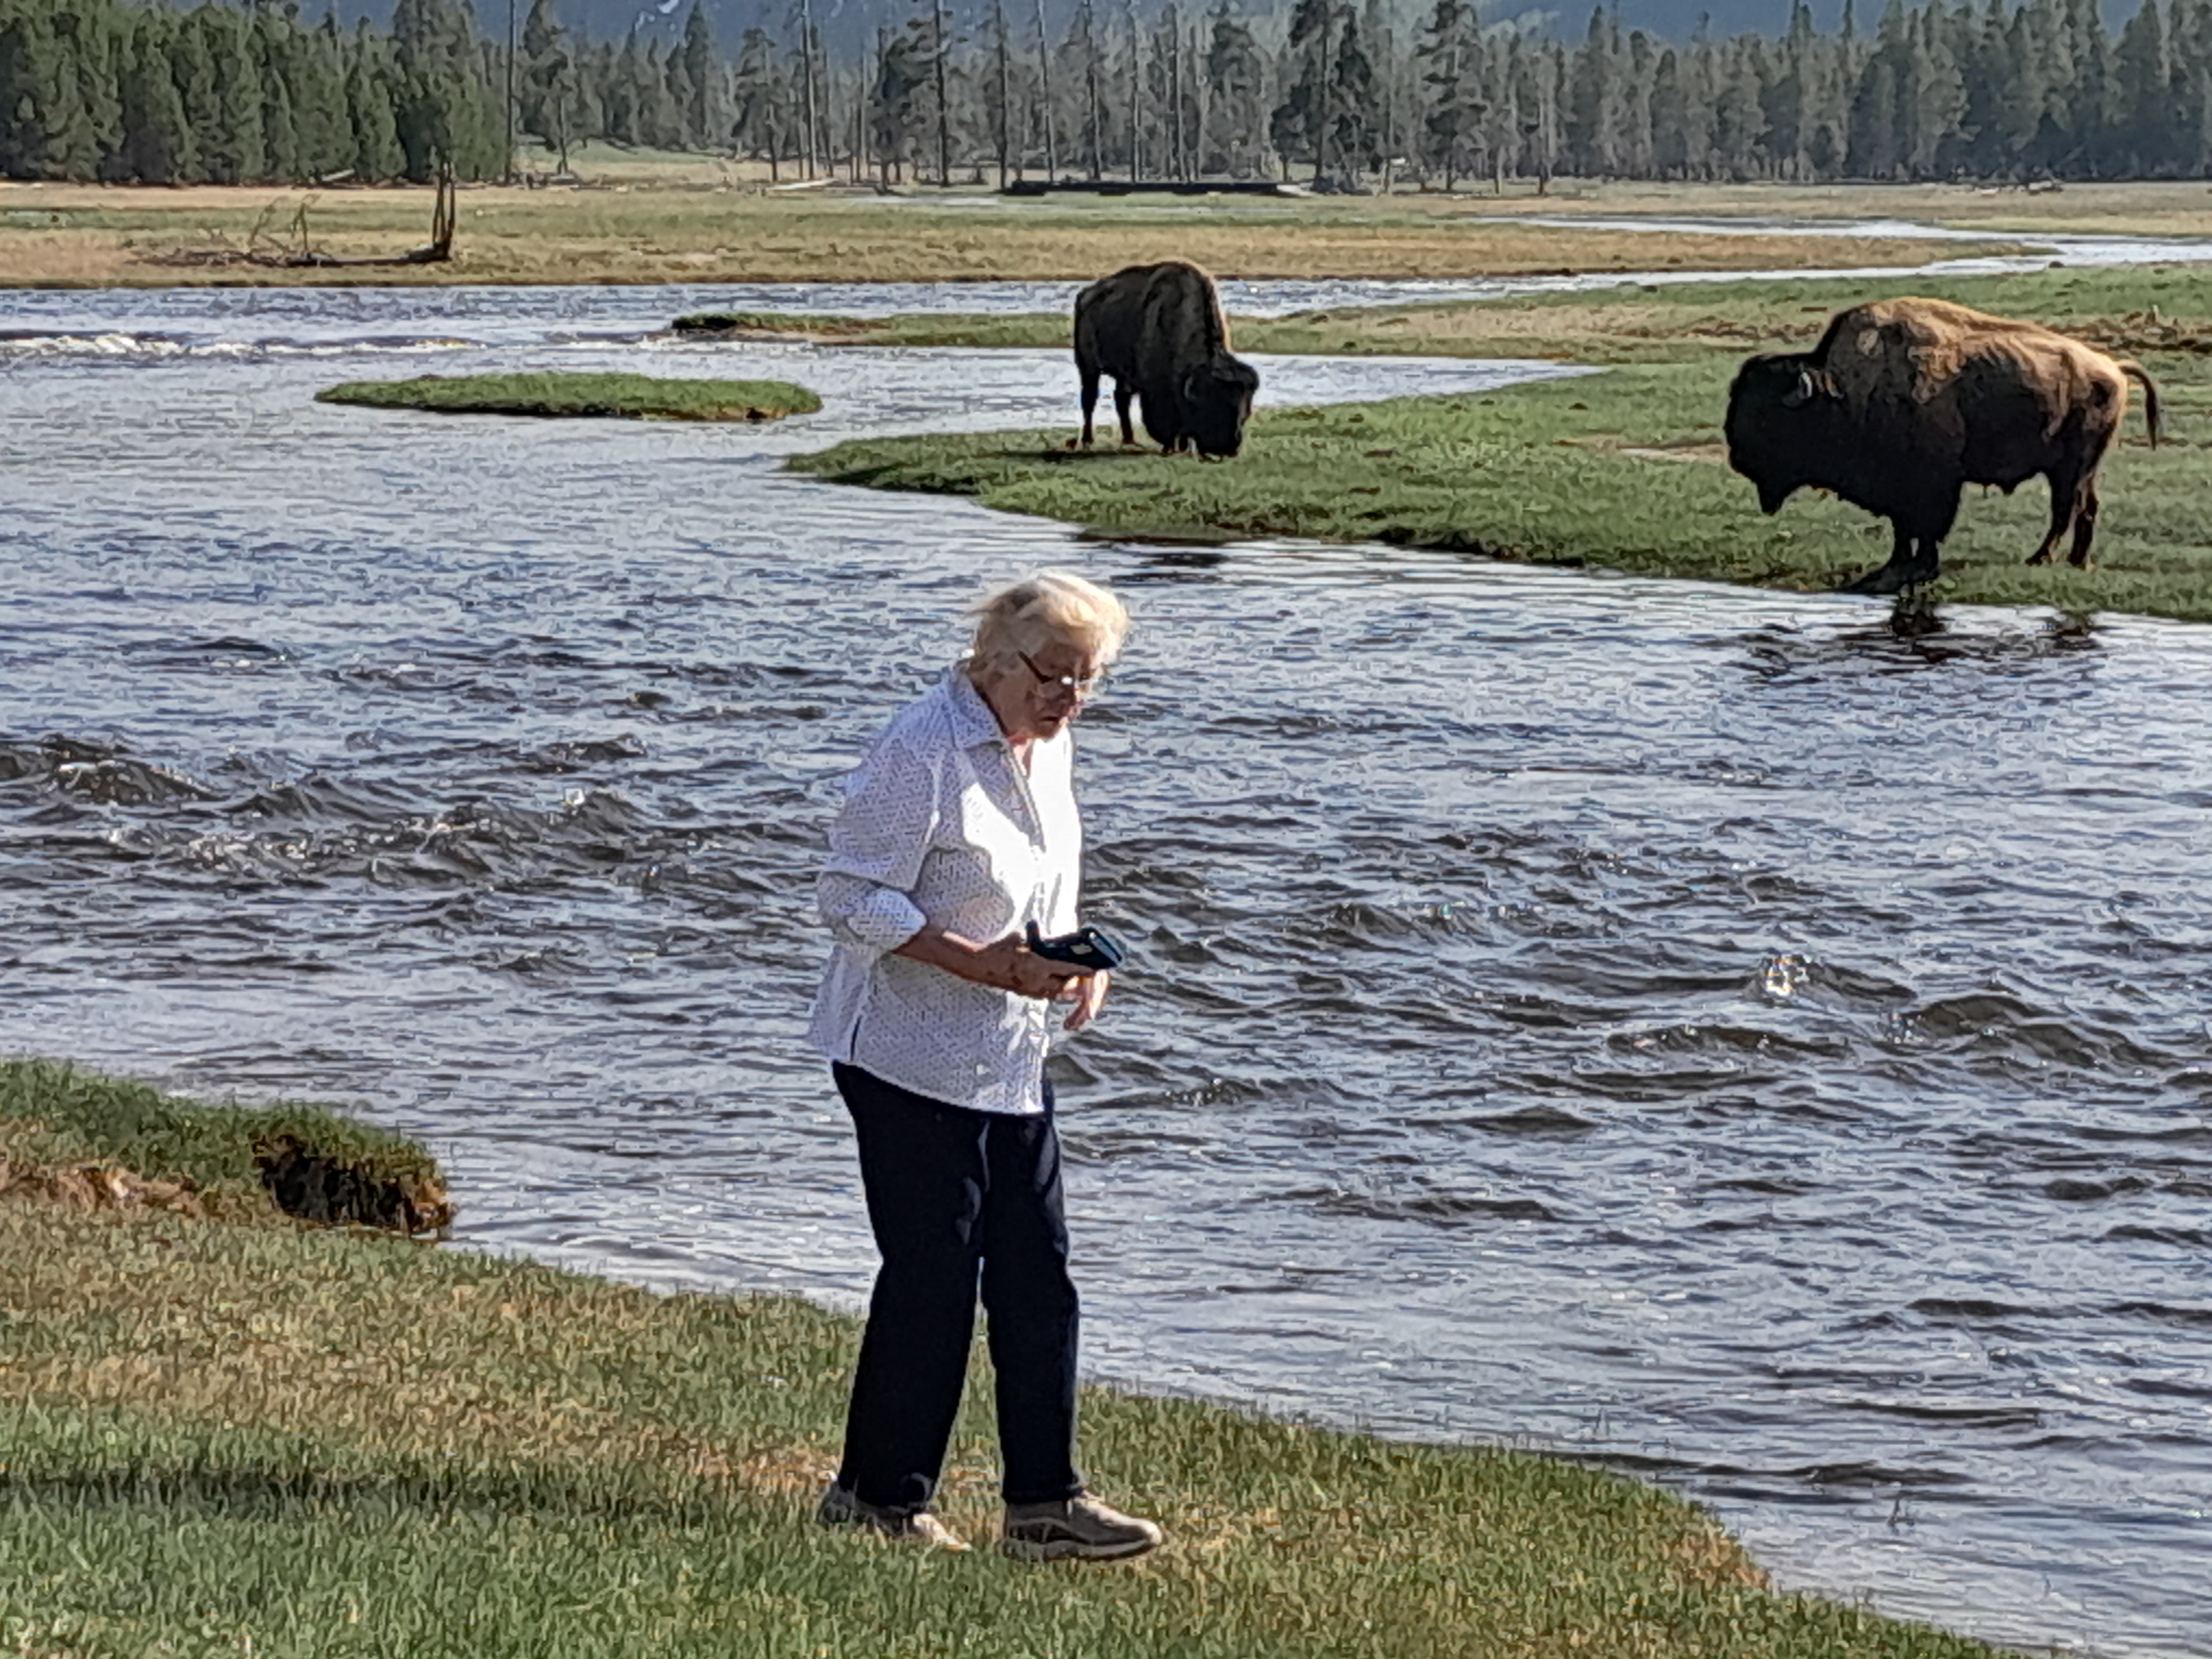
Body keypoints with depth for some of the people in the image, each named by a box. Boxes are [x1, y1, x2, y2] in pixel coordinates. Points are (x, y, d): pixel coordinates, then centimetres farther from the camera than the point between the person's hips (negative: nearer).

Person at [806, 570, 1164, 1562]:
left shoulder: (1046, 744, 9)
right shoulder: (924, 748, -18)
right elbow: (852, 900, -19)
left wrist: (1074, 962, 2)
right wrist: (988, 966, -26)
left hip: (1010, 1059, 8)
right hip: (912, 1060, -8)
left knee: (1036, 1275, 6)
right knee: (932, 1277, -3)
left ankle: (1044, 1501, 12)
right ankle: (878, 1497, 10)